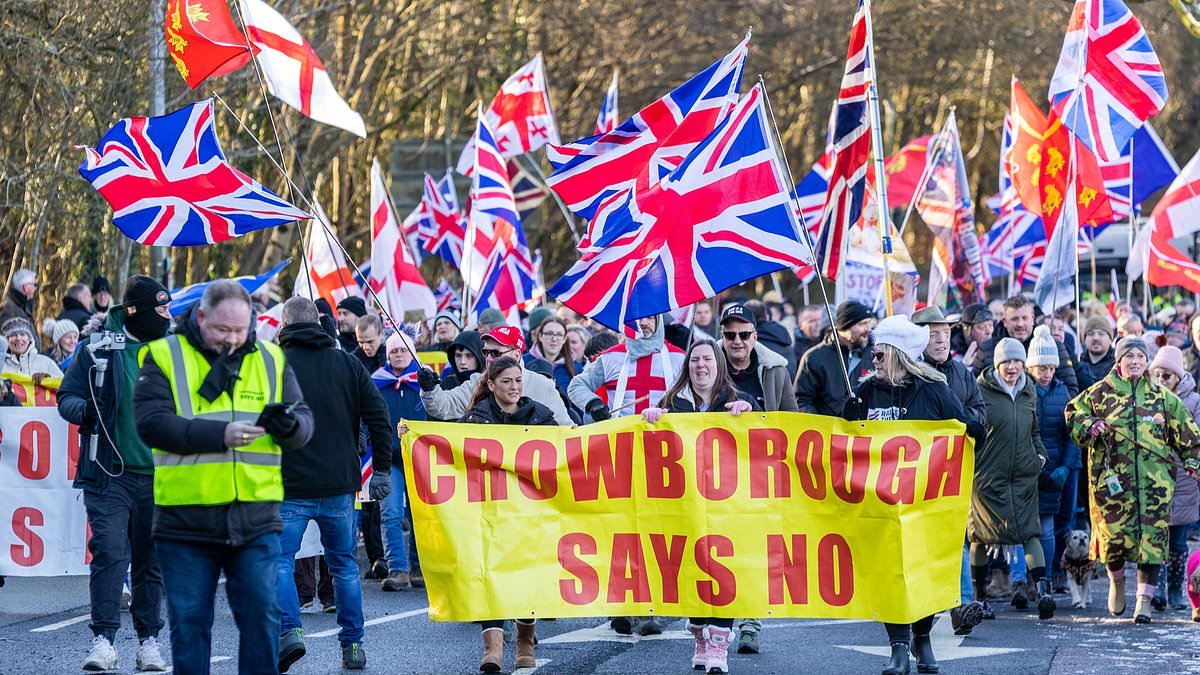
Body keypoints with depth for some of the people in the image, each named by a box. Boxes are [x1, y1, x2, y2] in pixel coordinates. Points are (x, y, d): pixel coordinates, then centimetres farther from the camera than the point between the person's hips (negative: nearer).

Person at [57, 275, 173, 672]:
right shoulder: (99, 347, -1)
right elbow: (66, 396, 2)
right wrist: (84, 409, -20)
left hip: (159, 476, 3)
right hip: (111, 473, -3)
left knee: (152, 561, 9)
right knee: (109, 553, -13)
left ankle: (148, 640, 17)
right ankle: (104, 639, -8)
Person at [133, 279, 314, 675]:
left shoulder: (270, 359, 9)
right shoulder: (164, 357, -1)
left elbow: (305, 421, 7)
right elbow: (151, 423, -13)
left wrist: (290, 426, -18)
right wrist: (220, 435, -23)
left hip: (255, 520, 2)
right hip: (185, 520, -2)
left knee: (261, 614, 1)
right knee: (189, 622, 5)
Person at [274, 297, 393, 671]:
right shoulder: (347, 363, 6)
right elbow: (379, 418, 2)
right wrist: (382, 470, 8)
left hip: (290, 488, -3)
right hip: (339, 486, 3)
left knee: (280, 561, 3)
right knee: (344, 564, 13)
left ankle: (289, 629, -18)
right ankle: (353, 646, 15)